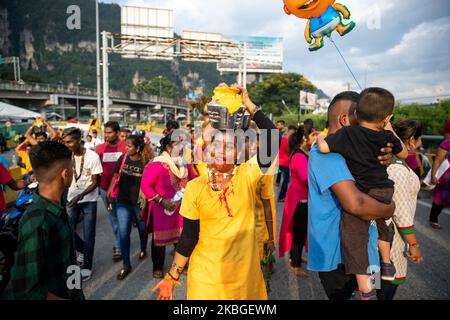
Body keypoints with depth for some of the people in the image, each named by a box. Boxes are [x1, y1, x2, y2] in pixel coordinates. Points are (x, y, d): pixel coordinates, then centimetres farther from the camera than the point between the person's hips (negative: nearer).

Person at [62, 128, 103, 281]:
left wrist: (80, 196, -25)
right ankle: (83, 250, 35)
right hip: (72, 198, 4)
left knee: (88, 234, 2)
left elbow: (95, 182, -12)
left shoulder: (92, 156, -15)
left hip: (89, 200, -4)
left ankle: (87, 267, 16)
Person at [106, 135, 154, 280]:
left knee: (142, 229, 19)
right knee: (123, 233, 0)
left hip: (140, 203, -2)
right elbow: (116, 176, 5)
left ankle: (143, 249, 49)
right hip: (123, 202, 2)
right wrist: (108, 193, 2)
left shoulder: (146, 162, -14)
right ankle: (126, 265, 13)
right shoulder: (123, 158, -4)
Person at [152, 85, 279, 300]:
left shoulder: (247, 176, -8)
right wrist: (172, 276, -1)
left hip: (245, 273, 1)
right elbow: (189, 236, -3)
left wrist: (248, 105, -15)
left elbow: (273, 138, -18)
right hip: (205, 275, 0)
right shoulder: (194, 188, -8)